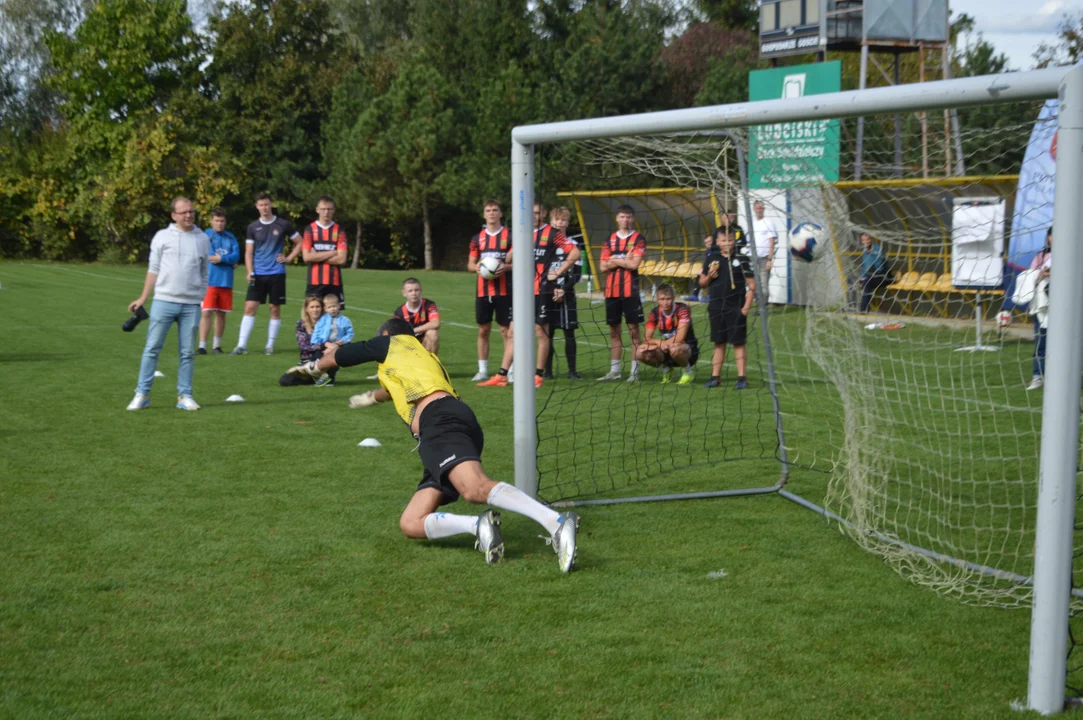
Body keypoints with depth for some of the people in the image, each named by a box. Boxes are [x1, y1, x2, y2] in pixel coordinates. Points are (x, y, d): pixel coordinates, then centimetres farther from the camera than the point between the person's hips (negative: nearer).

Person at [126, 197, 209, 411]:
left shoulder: (203, 239, 8)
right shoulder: (162, 236, 3)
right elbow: (153, 270, 5)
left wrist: (201, 299, 9)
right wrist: (143, 298, 3)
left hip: (191, 304, 2)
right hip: (164, 301, -2)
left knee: (187, 352, 4)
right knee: (152, 348, -1)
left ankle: (184, 396, 11)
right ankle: (142, 394, 4)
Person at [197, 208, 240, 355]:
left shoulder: (230, 237, 11)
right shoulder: (206, 236, 0)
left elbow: (236, 256, 0)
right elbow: (210, 256, -11)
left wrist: (221, 258, -13)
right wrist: (229, 260, -5)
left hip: (226, 282, 4)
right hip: (209, 281, -4)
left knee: (221, 314, 8)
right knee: (206, 313, -10)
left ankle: (217, 345, 18)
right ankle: (202, 346, -8)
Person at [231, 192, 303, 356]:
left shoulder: (283, 225, 1)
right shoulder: (253, 228, 6)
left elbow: (300, 243, 10)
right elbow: (249, 252, 5)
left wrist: (289, 258, -1)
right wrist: (250, 272, -9)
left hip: (277, 273, -1)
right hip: (258, 274, 1)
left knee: (275, 309, 3)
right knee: (250, 307, -6)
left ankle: (270, 345, 12)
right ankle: (241, 345, -5)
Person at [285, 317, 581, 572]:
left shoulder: (393, 342, 22)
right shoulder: (426, 356, 41)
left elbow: (335, 357, 33)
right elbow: (395, 390, 64)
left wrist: (312, 367, 55)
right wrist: (370, 397, 83)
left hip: (440, 420, -8)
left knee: (475, 488, -34)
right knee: (410, 524, 1)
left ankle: (558, 524, -48)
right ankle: (479, 525, -23)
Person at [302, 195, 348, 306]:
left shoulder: (339, 230, 3)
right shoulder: (310, 230, 3)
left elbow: (341, 259, -6)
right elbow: (306, 257, -8)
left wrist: (317, 257, -7)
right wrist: (332, 253, -8)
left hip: (334, 282, 1)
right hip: (314, 282, 0)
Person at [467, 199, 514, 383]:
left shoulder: (510, 236, 1)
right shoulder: (477, 238, 11)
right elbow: (470, 264, 13)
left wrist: (506, 267, -19)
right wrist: (476, 267, -10)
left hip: (504, 290, -3)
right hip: (483, 291, 3)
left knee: (506, 330, -3)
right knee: (483, 330, 6)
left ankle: (509, 370, 2)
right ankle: (483, 370, 14)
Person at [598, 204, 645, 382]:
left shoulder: (638, 239, 0)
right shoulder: (610, 239, 12)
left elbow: (634, 263, -13)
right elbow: (604, 267, 5)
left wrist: (614, 260, -3)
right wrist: (624, 260, -7)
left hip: (630, 291, -4)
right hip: (611, 291, 4)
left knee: (633, 329, -3)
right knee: (614, 330, 8)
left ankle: (635, 371, 1)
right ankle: (614, 370, 15)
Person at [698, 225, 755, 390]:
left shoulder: (740, 260, -2)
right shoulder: (711, 260, 8)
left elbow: (751, 285, -3)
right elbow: (702, 283, 17)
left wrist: (747, 306, -10)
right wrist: (709, 276, -5)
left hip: (736, 309, -4)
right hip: (716, 309, 4)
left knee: (738, 343, -2)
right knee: (719, 343, 10)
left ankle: (742, 378, 1)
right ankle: (715, 377, 15)